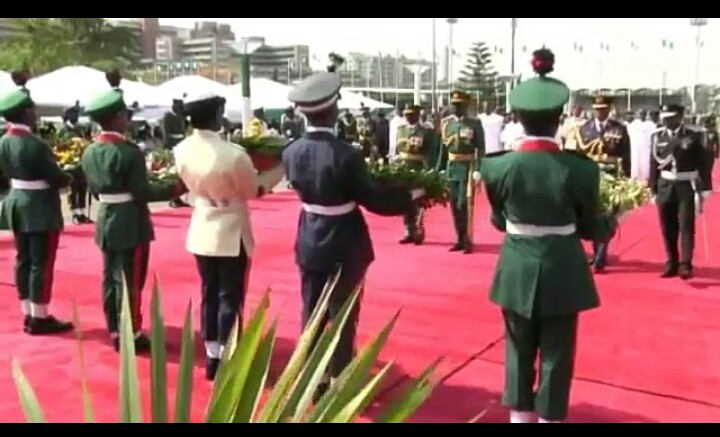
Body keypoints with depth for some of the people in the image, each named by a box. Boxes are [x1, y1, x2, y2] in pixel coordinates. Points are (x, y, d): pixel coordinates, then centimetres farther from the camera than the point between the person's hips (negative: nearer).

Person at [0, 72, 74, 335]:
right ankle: (40, 318, 6)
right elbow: (57, 178, -17)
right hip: (40, 208, -9)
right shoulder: (35, 145, -21)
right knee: (41, 262, -1)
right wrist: (71, 178, 3)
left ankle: (28, 314, 22)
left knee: (23, 259, 13)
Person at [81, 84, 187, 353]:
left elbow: (95, 190, 10)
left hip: (105, 221, 7)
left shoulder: (89, 152, 3)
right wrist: (177, 188, -9)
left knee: (110, 279, 13)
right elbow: (143, 193, -17)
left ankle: (116, 333, 24)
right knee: (130, 280, 1)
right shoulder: (129, 151, -19)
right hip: (130, 224, -7)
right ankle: (131, 337, 11)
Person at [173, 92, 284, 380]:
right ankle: (225, 359, 14)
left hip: (201, 232, 6)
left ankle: (212, 356, 26)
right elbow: (254, 190, -10)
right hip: (231, 235, -6)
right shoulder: (232, 153, -25)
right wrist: (282, 167, 1)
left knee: (209, 294, 16)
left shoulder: (182, 151, -7)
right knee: (230, 298, 6)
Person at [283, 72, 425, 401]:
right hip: (344, 248, -5)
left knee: (311, 314, 16)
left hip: (309, 245, 6)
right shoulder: (345, 155, -24)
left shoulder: (291, 153, -6)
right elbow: (372, 200, -16)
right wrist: (411, 197, -3)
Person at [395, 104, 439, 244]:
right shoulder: (400, 130, 13)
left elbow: (430, 155, -11)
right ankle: (409, 232, 17)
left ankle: (419, 232, 11)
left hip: (419, 172, -5)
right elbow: (396, 150, 15)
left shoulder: (426, 132, -5)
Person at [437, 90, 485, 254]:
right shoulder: (447, 123, 9)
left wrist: (477, 169, -18)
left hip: (467, 168, -5)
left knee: (464, 205, -7)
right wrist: (439, 170, 8)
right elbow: (443, 148, 12)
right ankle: (460, 239, 18)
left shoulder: (475, 123, -4)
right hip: (451, 168, 5)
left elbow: (481, 149, -9)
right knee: (454, 206, 8)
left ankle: (467, 240, 5)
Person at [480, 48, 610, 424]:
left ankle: (519, 415, 33)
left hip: (517, 270, 2)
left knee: (519, 349, 19)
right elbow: (590, 228, -2)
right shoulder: (580, 169, -15)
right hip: (562, 272, -2)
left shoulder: (496, 167, -11)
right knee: (556, 354, 13)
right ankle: (549, 417, 25)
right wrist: (608, 223, 20)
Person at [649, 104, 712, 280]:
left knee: (686, 226, -6)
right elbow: (654, 165, 7)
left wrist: (704, 189, -9)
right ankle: (671, 264, 17)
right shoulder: (658, 136, 5)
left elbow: (703, 163, -4)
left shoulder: (694, 135, -4)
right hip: (665, 187, 3)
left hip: (687, 187, -3)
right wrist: (653, 190, 5)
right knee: (667, 229, 7)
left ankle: (685, 265, -4)